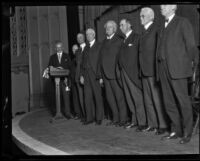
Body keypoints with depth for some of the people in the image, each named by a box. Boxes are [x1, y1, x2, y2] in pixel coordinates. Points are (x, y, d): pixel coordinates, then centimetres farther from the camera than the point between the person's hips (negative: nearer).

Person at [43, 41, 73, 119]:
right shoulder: (52, 57, 17)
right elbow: (49, 67, 11)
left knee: (66, 95, -10)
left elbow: (70, 67, 6)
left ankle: (67, 112, -9)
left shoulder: (67, 56, 13)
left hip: (64, 79, -2)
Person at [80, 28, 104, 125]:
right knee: (87, 97, 4)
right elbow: (83, 62, 18)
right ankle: (90, 117, 11)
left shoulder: (99, 46, 0)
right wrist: (82, 75, 10)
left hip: (96, 75, -6)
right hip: (86, 75, 6)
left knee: (98, 96, -1)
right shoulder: (86, 48, 19)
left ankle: (99, 118, 7)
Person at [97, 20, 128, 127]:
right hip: (105, 74, 7)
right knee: (109, 97, 9)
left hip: (115, 73, -7)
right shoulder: (104, 42, 18)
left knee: (119, 96, -2)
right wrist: (100, 76, 13)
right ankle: (115, 118, 19)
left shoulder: (119, 40, -2)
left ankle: (123, 119, 8)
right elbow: (101, 59, 17)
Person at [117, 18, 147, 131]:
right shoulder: (123, 40, 19)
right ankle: (135, 120, 19)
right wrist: (121, 69, 6)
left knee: (138, 98, -5)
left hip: (133, 72, -7)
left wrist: (140, 71, -16)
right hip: (124, 73, 8)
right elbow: (122, 57, 15)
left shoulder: (136, 37, -4)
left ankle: (142, 122, 1)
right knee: (130, 98, 10)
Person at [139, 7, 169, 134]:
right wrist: (141, 70, 12)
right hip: (145, 71, 8)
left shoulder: (156, 29, -8)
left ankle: (163, 125, 4)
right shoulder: (145, 32, 18)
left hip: (153, 70, -8)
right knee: (148, 99, 10)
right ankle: (152, 124, 18)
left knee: (157, 98, -4)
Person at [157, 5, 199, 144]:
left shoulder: (182, 22, 2)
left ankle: (187, 133, 5)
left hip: (177, 68, -6)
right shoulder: (163, 26, 21)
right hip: (163, 69, 7)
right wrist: (160, 70, 7)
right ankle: (176, 130, 17)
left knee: (183, 100, -4)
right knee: (169, 102, 8)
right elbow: (161, 48, 14)